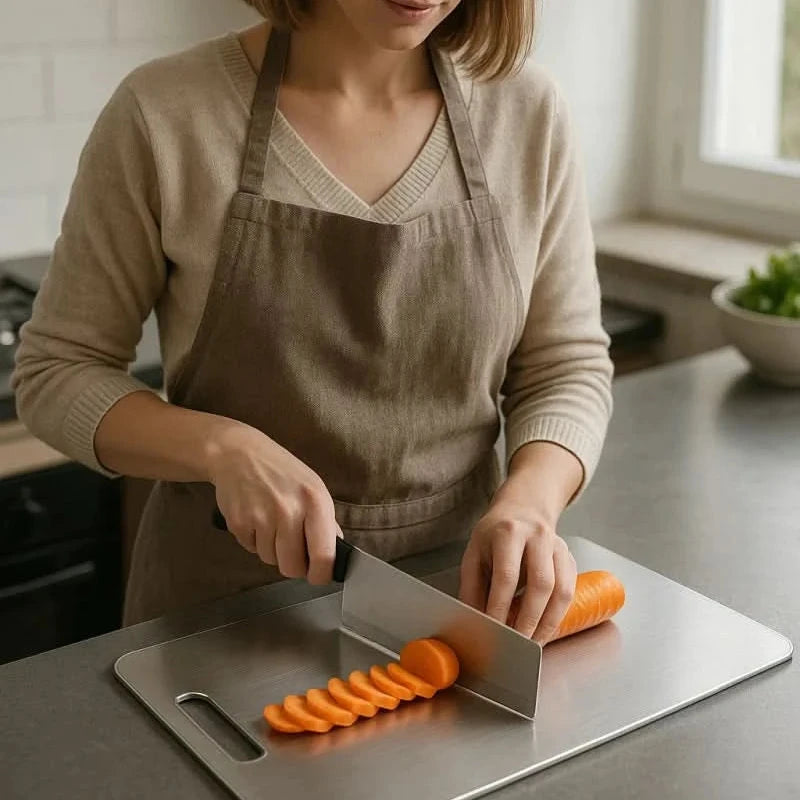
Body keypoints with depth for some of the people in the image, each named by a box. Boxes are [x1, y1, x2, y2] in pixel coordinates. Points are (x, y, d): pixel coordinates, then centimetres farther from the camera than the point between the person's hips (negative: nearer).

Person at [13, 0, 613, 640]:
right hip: (224, 597, -1)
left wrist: (526, 503, -21)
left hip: (458, 586, 2)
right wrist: (223, 447, -23)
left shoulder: (527, 110, -7)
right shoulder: (165, 113, -14)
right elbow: (58, 373, -6)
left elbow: (566, 367, -1)